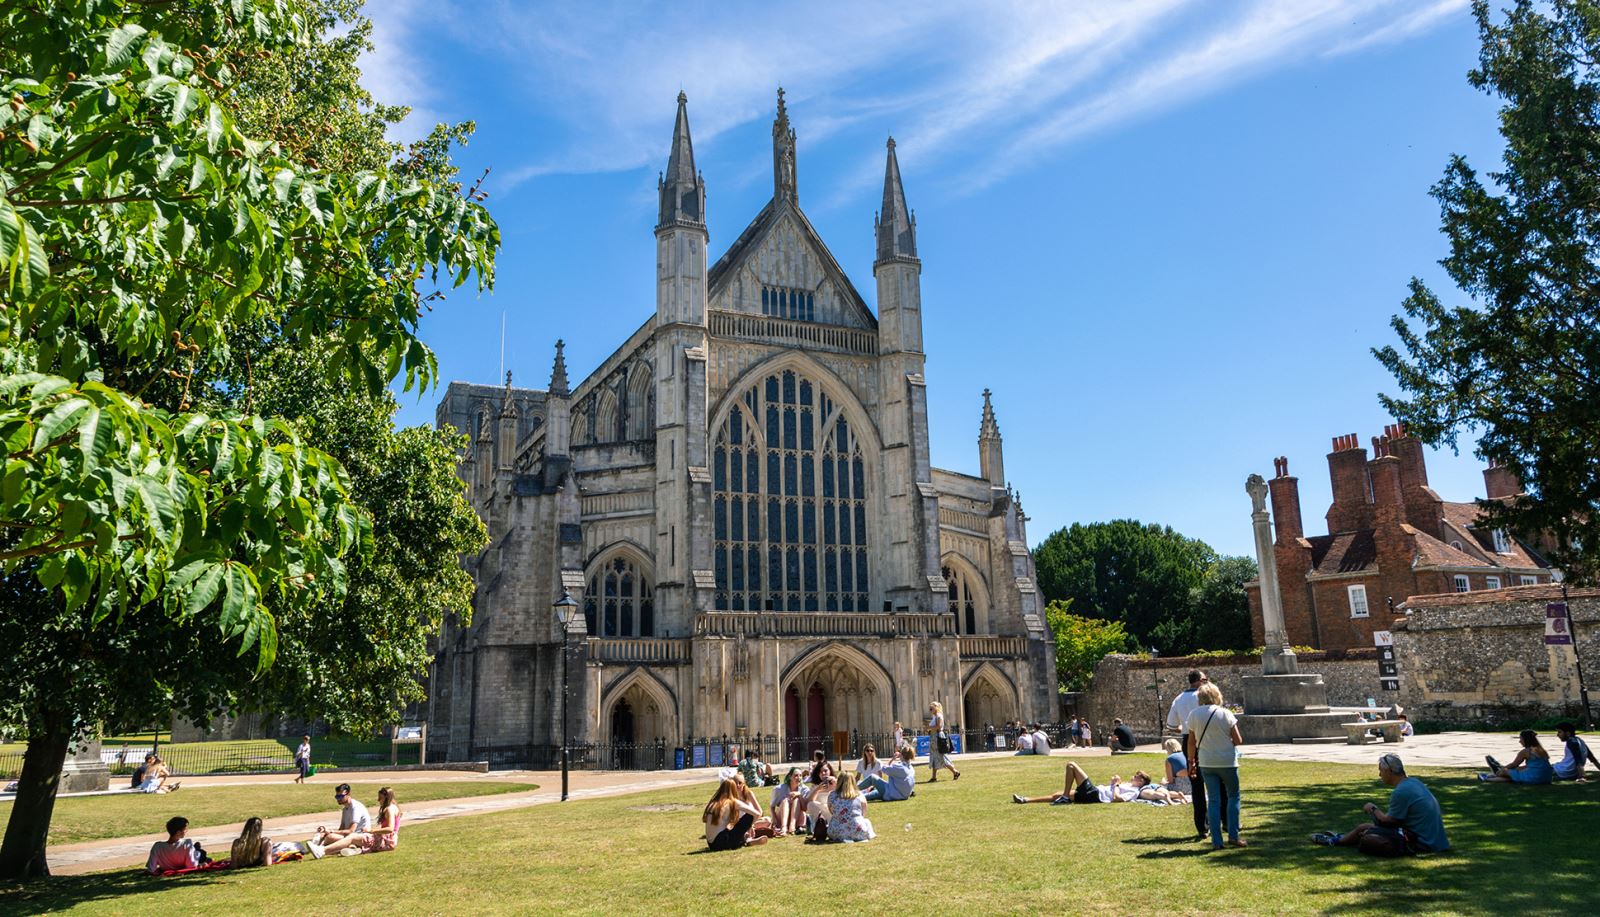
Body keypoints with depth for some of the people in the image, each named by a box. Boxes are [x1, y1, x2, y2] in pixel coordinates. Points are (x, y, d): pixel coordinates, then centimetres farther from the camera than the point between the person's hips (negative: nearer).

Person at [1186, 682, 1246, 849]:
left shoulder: (1194, 714, -2)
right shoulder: (1226, 714, -7)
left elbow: (1191, 741, 3)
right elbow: (1238, 741, -8)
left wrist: (1191, 761, 13)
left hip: (1206, 763, 2)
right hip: (1227, 762, -2)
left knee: (1213, 800, 7)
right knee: (1233, 796, 15)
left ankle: (1216, 841, 5)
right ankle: (1233, 836, 10)